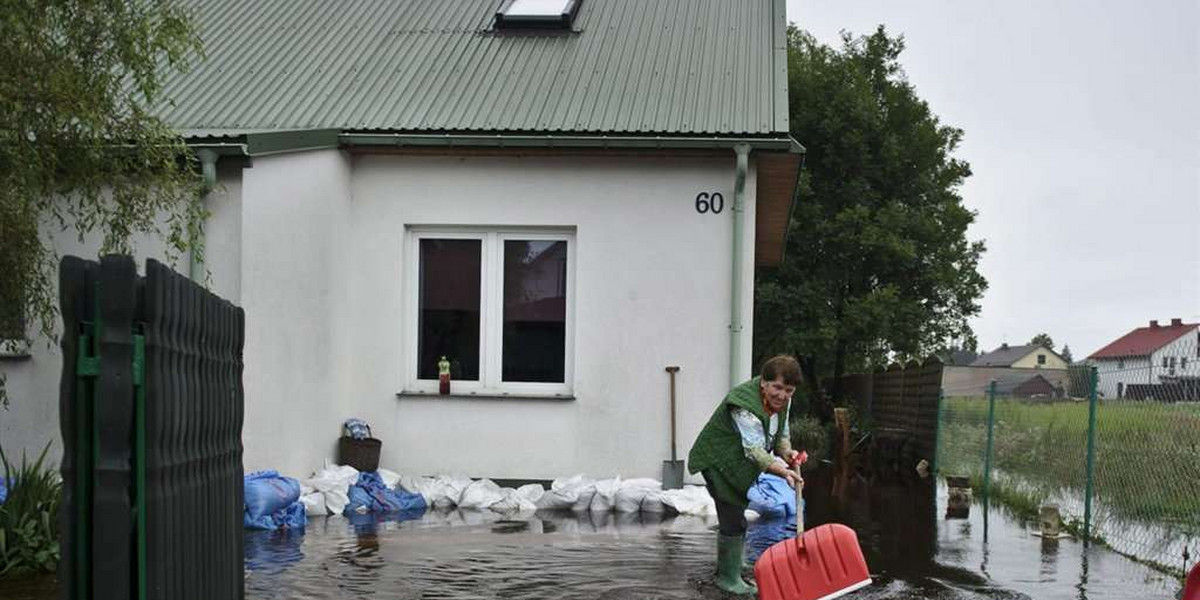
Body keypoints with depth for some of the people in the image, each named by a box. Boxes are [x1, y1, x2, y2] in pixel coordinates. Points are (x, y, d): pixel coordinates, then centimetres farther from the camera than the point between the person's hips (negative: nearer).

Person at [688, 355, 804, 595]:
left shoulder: (781, 400, -6)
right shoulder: (744, 406, -34)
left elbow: (781, 434, 5)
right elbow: (754, 449, -38)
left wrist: (787, 453, -16)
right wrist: (781, 470, -50)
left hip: (742, 466, 9)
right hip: (719, 463, -9)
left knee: (736, 516, 18)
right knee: (733, 520, -13)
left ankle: (728, 573, 32)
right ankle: (728, 578, -1)